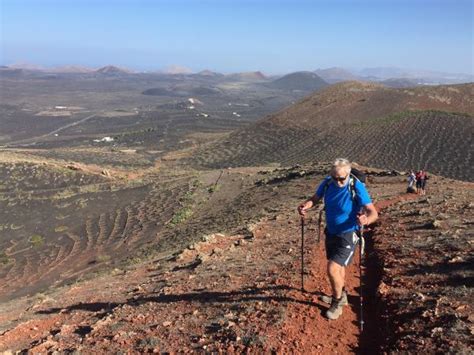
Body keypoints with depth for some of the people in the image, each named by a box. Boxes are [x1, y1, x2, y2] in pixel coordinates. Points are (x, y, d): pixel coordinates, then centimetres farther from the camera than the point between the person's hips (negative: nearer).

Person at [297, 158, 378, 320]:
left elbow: (373, 212, -28)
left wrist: (366, 220, -51)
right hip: (331, 232, 6)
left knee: (332, 268, -14)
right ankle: (340, 295, 50)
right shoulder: (327, 183, -11)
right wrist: (305, 206, -19)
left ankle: (338, 302, 14)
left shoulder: (357, 187, -25)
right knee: (337, 266, 23)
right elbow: (315, 198, 3)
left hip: (348, 235, -6)